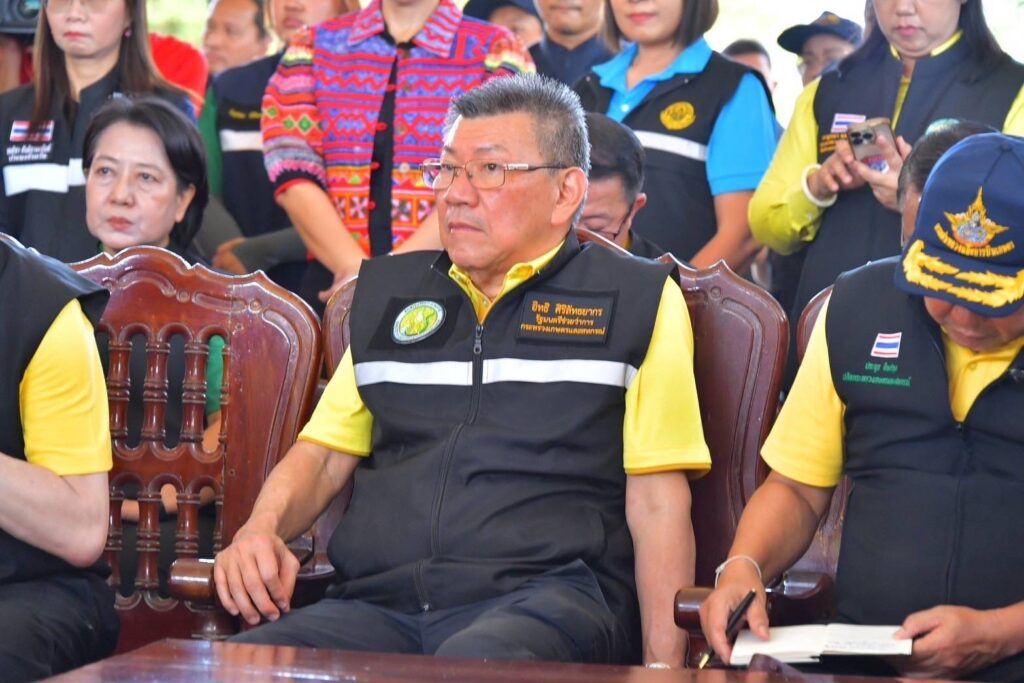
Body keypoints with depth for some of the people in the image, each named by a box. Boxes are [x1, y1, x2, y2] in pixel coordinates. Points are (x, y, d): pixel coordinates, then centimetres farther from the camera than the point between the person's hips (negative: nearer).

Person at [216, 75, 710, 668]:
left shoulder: (638, 301, 11)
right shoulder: (389, 292, 25)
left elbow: (657, 502, 3)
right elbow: (324, 453, 23)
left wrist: (663, 660, -7)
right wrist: (261, 530, 1)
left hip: (543, 596, -4)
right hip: (378, 604, 4)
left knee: (475, 663, -40)